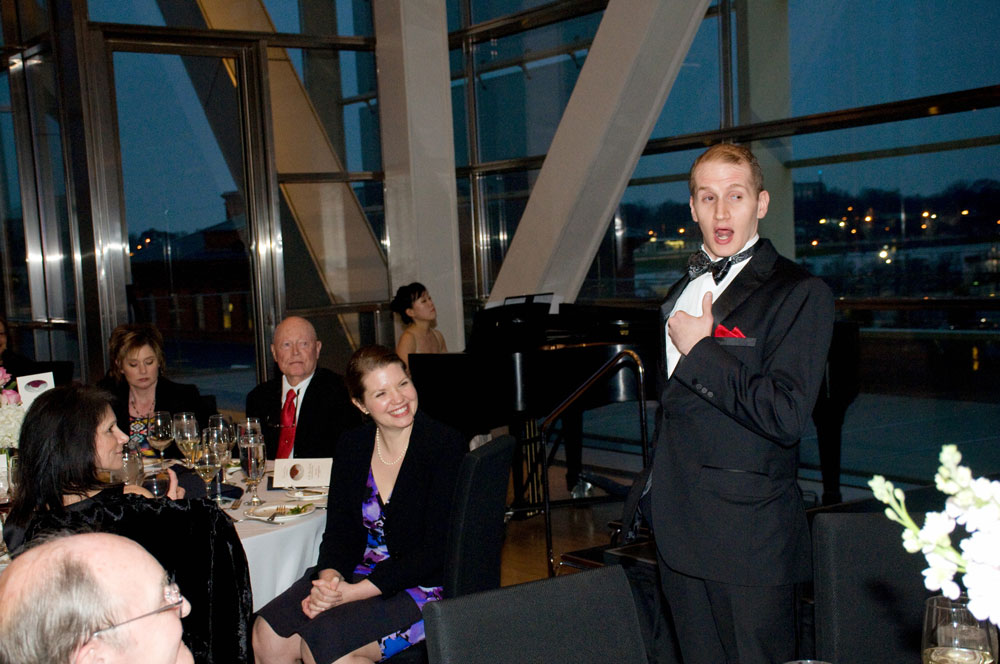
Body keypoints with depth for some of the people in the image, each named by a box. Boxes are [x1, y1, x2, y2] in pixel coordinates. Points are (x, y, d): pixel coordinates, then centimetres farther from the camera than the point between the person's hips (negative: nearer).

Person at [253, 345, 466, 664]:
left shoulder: (445, 445, -13)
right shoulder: (351, 446, 5)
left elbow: (435, 550, -17)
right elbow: (339, 529, 6)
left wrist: (353, 592, -21)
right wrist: (330, 577, -17)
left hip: (424, 587, -5)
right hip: (359, 572, 6)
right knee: (267, 635, -14)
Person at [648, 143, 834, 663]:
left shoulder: (800, 293, -11)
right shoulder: (681, 292, 15)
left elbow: (786, 415, -21)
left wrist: (699, 349, -15)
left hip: (749, 536, -7)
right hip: (680, 532, 7)